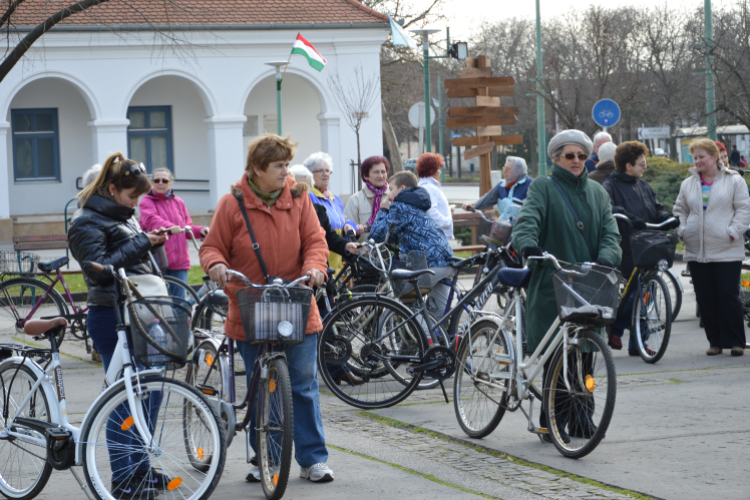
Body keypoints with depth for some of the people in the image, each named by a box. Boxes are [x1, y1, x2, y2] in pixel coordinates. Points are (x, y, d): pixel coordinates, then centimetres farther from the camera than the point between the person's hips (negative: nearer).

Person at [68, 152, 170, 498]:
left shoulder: (123, 217, 19)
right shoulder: (87, 223, -8)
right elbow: (100, 268, -19)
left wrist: (151, 241, 11)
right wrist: (140, 244, -18)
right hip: (111, 317, -9)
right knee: (125, 399, -8)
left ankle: (140, 470, 23)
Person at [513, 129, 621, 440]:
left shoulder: (597, 193, 16)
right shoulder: (543, 188, 2)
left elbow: (610, 232, 6)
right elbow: (527, 219, -14)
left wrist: (605, 259, -15)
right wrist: (528, 245, -36)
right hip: (551, 285, -4)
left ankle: (580, 416, 15)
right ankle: (551, 420, 2)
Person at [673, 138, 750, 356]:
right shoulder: (688, 184, 13)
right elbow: (680, 211, 18)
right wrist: (682, 231, 1)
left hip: (726, 251, -4)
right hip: (696, 251, 4)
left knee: (728, 296, -5)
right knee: (705, 298, 3)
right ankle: (715, 341, 12)